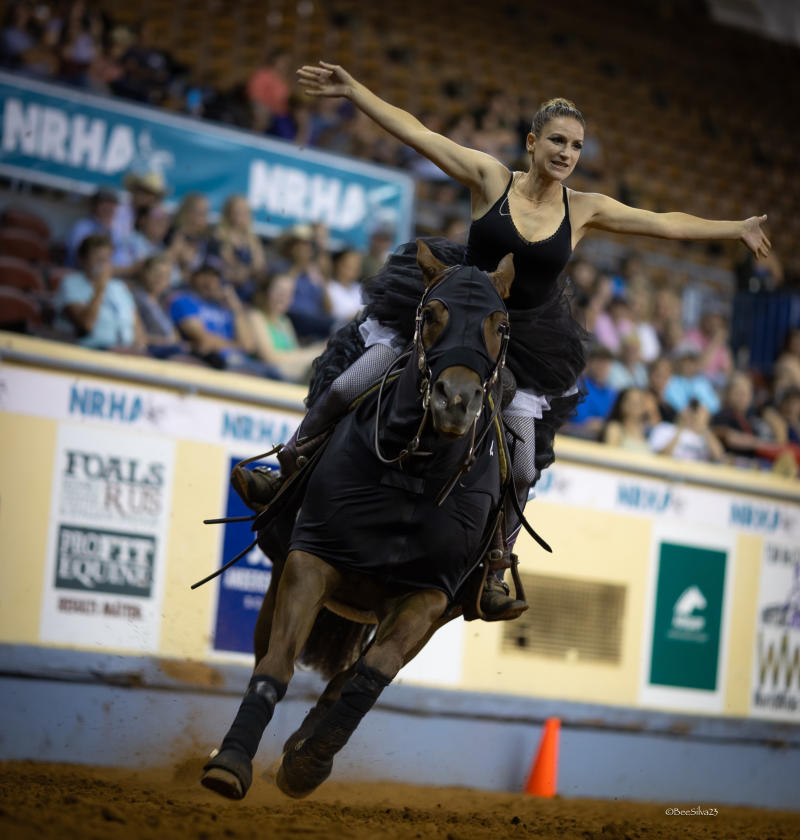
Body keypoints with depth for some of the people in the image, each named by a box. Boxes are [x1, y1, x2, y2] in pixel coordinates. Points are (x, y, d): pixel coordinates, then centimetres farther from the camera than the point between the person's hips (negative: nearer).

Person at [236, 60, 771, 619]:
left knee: (523, 471, -2)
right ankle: (289, 462, 16)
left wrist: (735, 230, -1)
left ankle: (489, 573, 18)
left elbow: (666, 223, 2)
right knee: (352, 387, -13)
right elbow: (416, 133, -11)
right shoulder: (491, 179, -9)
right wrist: (351, 89, -15)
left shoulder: (584, 210, -3)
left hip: (526, 344, 2)